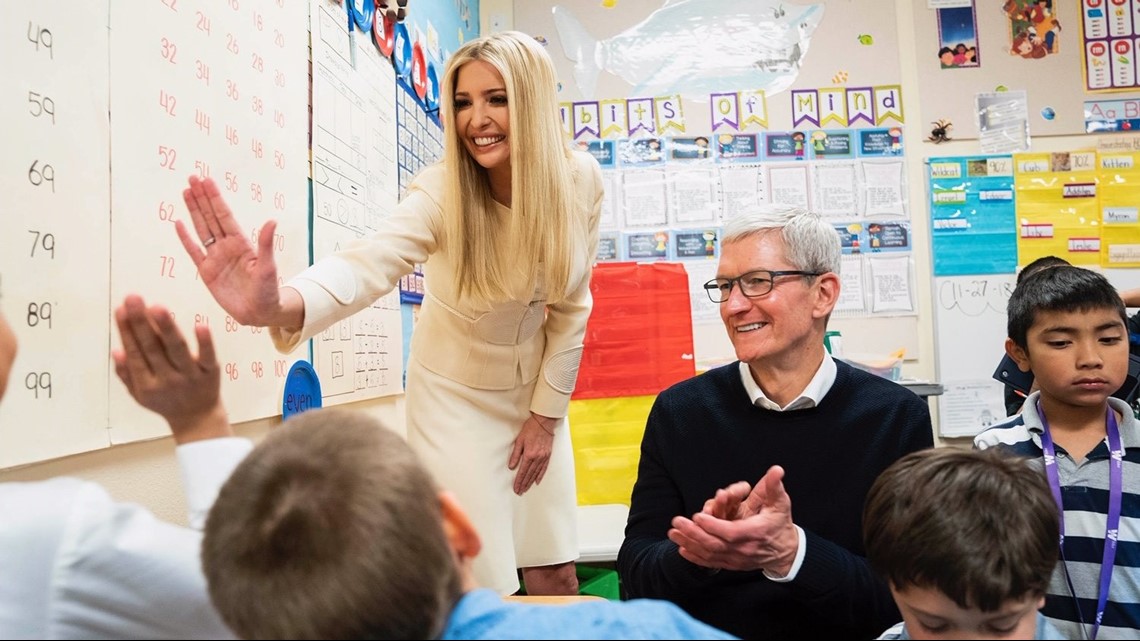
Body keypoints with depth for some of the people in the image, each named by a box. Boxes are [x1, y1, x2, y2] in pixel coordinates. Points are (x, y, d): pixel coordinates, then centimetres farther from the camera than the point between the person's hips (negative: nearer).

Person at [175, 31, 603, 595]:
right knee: (481, 585, 1)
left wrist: (546, 412, -5)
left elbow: (570, 305, -6)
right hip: (454, 392, -3)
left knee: (555, 575, 10)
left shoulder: (580, 181, -15)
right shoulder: (442, 191, -24)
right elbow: (367, 265, -42)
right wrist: (274, 306, -62)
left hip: (535, 387, 3)